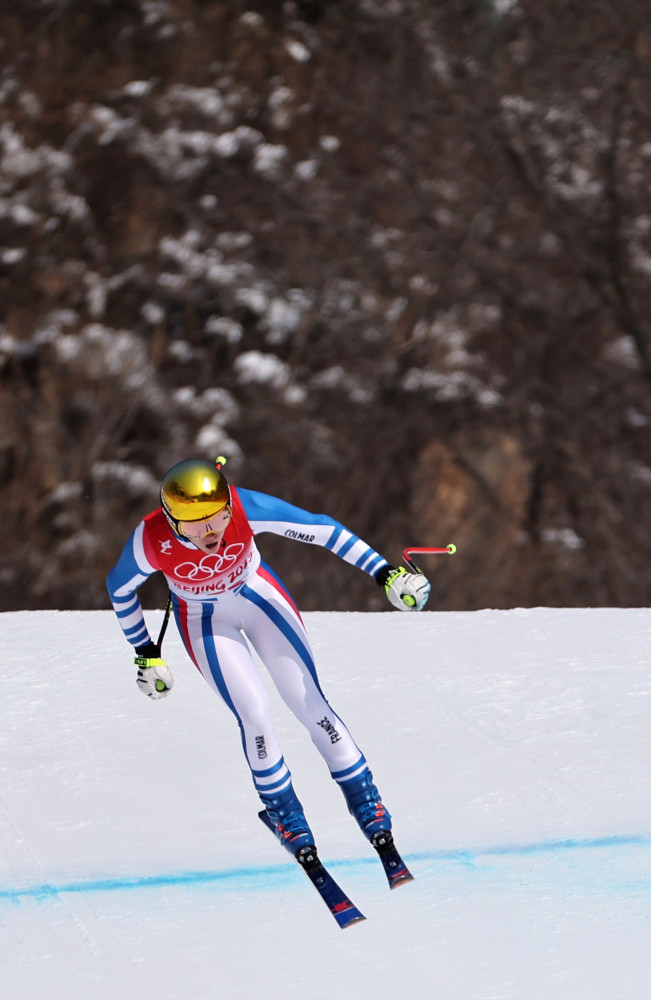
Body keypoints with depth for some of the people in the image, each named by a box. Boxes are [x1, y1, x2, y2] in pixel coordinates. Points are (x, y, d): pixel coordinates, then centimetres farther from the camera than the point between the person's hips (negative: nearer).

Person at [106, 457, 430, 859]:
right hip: (205, 621, -1)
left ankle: (365, 799, 10)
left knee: (309, 702, -5)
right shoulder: (151, 541, -33)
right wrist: (145, 653, 0)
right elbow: (120, 589, -12)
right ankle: (283, 811, 10)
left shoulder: (244, 507, -35)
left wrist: (385, 572, -27)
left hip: (259, 595, 1)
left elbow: (322, 529, -26)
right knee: (256, 714, -13)